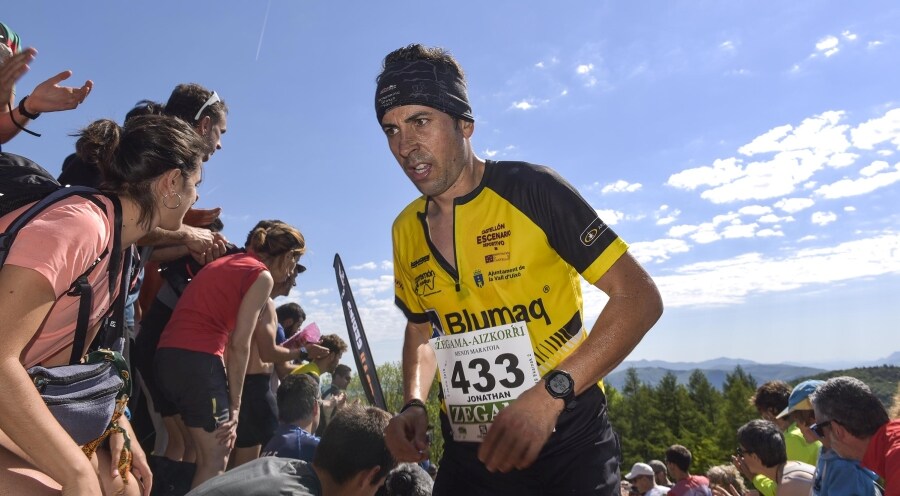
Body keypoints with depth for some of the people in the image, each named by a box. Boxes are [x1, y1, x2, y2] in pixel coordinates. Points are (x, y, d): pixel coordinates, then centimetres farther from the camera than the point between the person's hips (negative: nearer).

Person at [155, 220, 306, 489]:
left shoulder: (224, 262, 22)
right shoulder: (262, 276, -2)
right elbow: (239, 345, -9)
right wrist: (234, 406, -5)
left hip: (167, 355, 9)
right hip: (198, 359, -9)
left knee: (207, 455, 17)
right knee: (215, 461, 0)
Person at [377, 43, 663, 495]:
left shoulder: (531, 190, -15)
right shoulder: (406, 232, 1)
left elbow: (639, 298, -17)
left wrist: (551, 393, -27)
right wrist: (414, 405, -3)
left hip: (566, 447, -5)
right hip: (467, 455, 5)